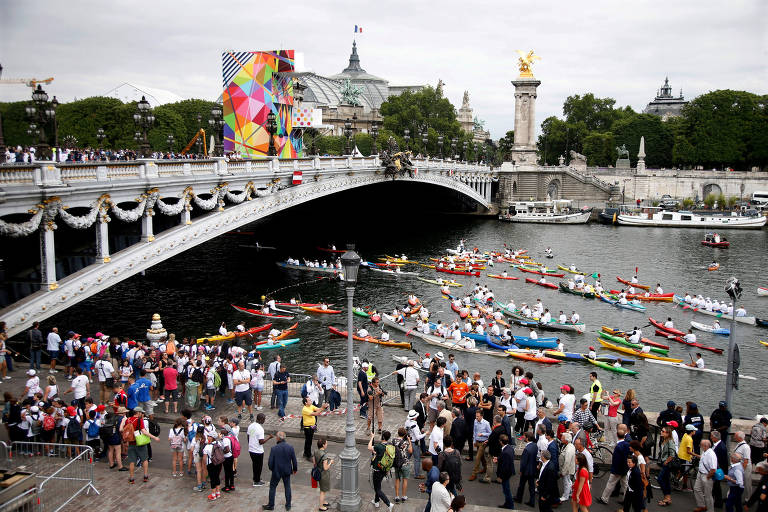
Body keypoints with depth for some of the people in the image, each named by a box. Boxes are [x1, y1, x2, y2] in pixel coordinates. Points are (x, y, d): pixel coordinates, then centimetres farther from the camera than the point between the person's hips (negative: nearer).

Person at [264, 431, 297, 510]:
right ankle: (288, 505, 26)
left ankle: (271, 505, 25)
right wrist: (295, 469, 13)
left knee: (272, 487, 16)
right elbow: (294, 461, -5)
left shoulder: (274, 448, -21)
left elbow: (270, 462, -16)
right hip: (287, 471, 3)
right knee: (287, 487, 19)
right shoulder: (290, 447, -13)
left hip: (276, 471, -3)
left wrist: (271, 468, 6)